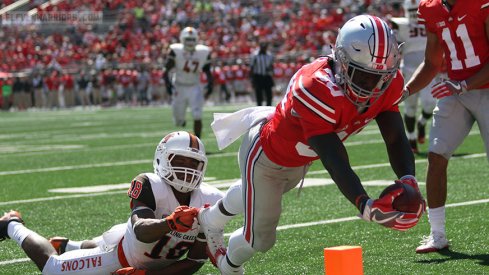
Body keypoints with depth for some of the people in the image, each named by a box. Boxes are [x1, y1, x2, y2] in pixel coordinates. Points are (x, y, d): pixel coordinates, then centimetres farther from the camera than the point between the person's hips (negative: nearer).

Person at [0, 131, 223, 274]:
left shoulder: (208, 202, -23)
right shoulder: (150, 185, -34)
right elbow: (140, 231, -48)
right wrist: (170, 223, -69)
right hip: (121, 252, -4)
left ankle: (68, 247, 52)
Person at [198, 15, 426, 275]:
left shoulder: (388, 83, -25)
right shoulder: (316, 88, -46)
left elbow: (396, 139, -25)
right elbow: (335, 161, -50)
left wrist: (408, 182, -45)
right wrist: (366, 206, -63)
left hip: (300, 159, 7)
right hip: (266, 154, -7)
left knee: (257, 194, 34)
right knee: (260, 238, 7)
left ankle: (211, 218, 67)